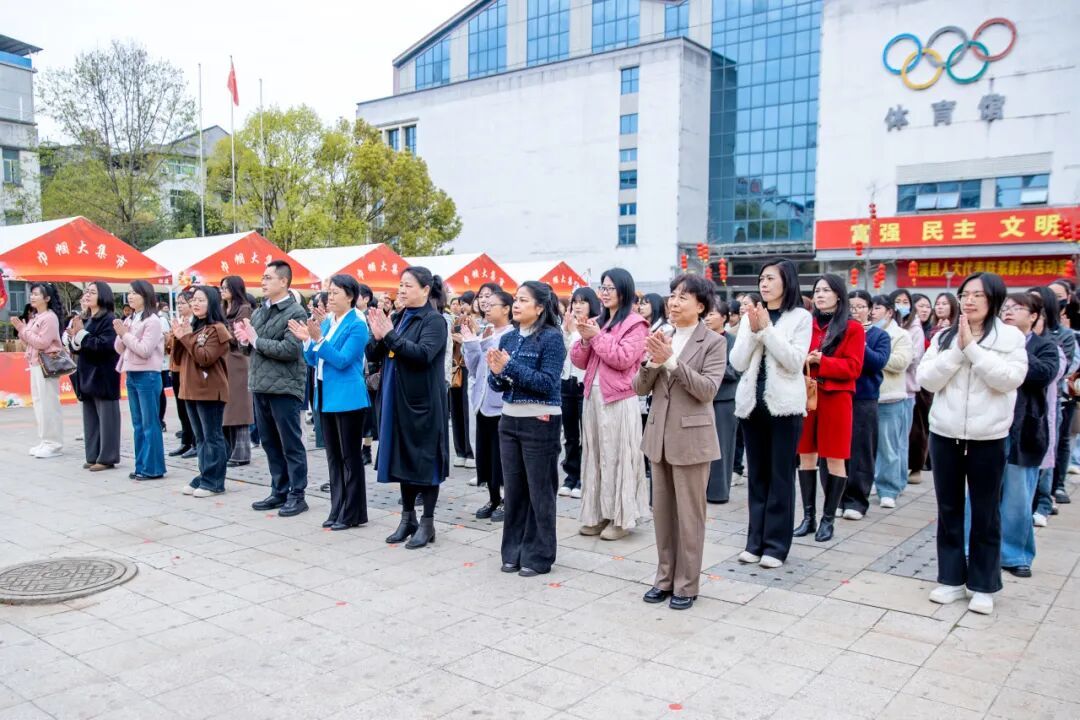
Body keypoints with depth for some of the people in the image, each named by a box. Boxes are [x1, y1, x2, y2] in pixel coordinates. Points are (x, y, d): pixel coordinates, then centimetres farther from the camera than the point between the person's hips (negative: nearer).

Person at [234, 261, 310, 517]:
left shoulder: (295, 312, -10)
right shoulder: (258, 311, 14)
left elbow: (290, 350, -21)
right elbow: (248, 349, 19)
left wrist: (256, 340, -14)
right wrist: (244, 340, -4)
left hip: (284, 388, -8)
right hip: (260, 386, 8)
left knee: (291, 444, 0)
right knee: (270, 443, 14)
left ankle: (297, 495, 9)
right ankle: (279, 492, 25)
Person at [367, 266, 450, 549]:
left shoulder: (434, 320, -8)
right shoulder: (398, 318, 11)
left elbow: (423, 354, -23)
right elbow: (373, 355, 8)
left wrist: (390, 335, -24)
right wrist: (378, 336, -12)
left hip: (423, 402, -7)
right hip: (397, 400, 7)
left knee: (425, 459, 1)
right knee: (403, 458, 13)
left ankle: (427, 523, 12)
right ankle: (408, 518, 25)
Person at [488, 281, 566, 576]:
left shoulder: (552, 337, -10)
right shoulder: (508, 338, 7)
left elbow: (547, 383, -19)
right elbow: (498, 385, 8)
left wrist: (510, 366, -22)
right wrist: (496, 373, -14)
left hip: (539, 422, -6)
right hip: (509, 420, 6)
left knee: (539, 491, 4)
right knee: (513, 488, 12)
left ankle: (539, 556, 16)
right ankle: (514, 552, 25)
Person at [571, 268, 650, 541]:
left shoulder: (635, 324, -5)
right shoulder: (597, 321, 16)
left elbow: (623, 359, -17)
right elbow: (579, 361, 13)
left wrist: (598, 336, -11)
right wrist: (585, 339, -5)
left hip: (619, 400, -7)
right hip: (593, 396, 7)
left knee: (618, 457, -2)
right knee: (594, 456, 10)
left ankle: (621, 518, 7)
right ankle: (597, 514, 19)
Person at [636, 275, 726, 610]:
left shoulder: (714, 342, -7)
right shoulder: (660, 338, 8)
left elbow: (708, 389, -17)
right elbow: (639, 388, 4)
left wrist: (671, 360, -22)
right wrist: (653, 361, -14)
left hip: (691, 438, -5)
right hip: (659, 436, 6)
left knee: (689, 515, 4)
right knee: (662, 511, 13)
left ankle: (686, 584, 16)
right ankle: (665, 578, 26)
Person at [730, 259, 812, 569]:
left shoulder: (800, 317, -1)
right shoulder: (750, 316, 8)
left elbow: (794, 361, -12)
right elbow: (737, 363, 2)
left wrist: (768, 329, -15)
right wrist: (753, 331, -11)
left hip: (783, 404, -4)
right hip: (752, 402, 4)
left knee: (780, 475, 2)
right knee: (756, 474, 10)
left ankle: (776, 544, 10)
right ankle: (756, 540, 18)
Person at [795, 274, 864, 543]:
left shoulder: (853, 328, 0)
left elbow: (853, 367, -8)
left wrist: (821, 361, -18)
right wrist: (801, 361, -10)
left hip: (835, 398, -3)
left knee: (835, 459, 2)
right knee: (806, 456, 6)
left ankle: (828, 519, 11)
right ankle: (808, 516, 16)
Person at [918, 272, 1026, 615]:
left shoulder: (1011, 337, -2)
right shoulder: (944, 336, 4)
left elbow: (1009, 379, -16)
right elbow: (927, 380, -5)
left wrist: (972, 348, -16)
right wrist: (957, 349, -14)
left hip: (988, 439, -2)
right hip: (945, 435, 3)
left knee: (985, 515, 7)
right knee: (949, 511, 10)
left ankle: (983, 586, 19)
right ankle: (952, 579, 22)